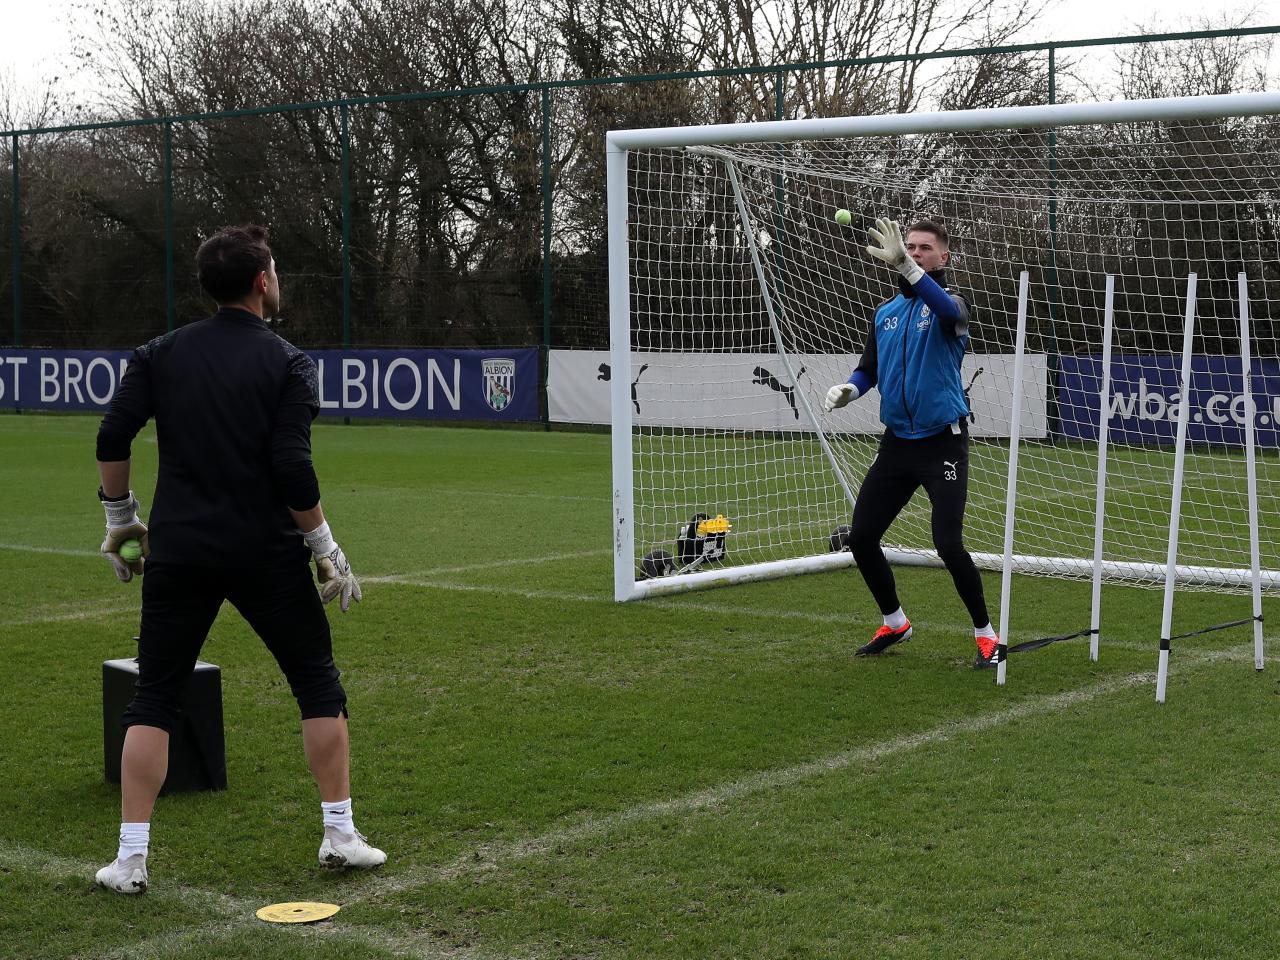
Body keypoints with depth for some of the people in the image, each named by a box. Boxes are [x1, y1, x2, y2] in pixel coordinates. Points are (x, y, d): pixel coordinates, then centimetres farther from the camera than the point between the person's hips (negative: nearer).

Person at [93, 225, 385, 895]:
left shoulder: (162, 354, 5)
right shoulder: (286, 363, -6)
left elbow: (112, 438, -1)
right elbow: (292, 469, -14)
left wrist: (120, 520, 12)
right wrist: (326, 549, -5)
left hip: (179, 551, 3)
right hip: (267, 555, -2)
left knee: (153, 699, 10)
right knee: (319, 686, 14)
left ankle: (130, 858, 4)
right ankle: (340, 835, 15)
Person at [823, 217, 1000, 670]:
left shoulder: (949, 303, -6)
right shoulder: (885, 313, 11)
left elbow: (948, 310, -31)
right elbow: (869, 368, 15)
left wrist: (907, 267, -48)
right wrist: (848, 388, -9)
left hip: (942, 442, -6)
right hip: (897, 442, 6)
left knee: (948, 545, -15)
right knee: (860, 537, 5)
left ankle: (986, 634, 5)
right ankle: (894, 623, 26)